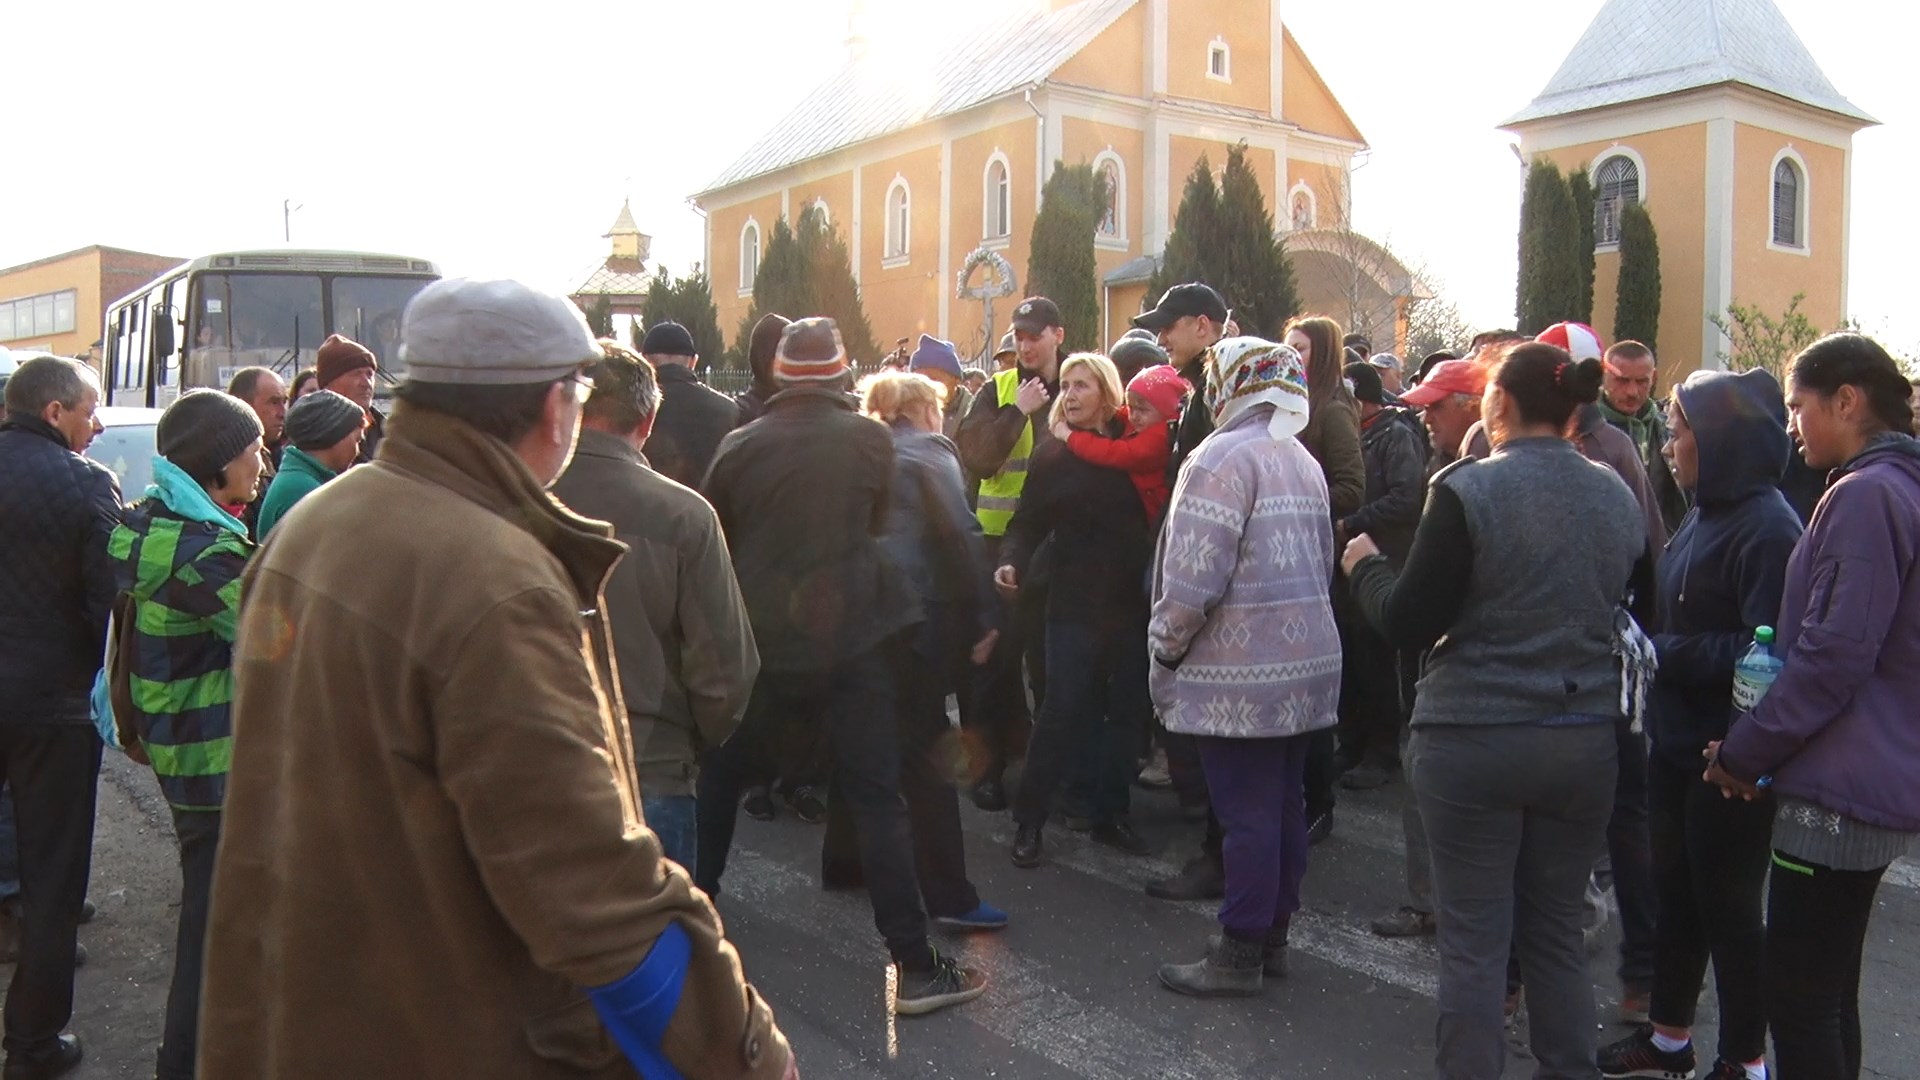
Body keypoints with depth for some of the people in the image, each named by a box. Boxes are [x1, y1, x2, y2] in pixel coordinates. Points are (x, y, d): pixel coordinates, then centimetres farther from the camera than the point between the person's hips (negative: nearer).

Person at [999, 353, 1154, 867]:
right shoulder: (1053, 455, 1)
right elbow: (1029, 522, -3)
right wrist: (1013, 561, -19)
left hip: (1131, 602, 3)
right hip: (1074, 605, -2)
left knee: (1126, 712, 8)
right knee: (1062, 711, -6)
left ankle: (1110, 814, 22)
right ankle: (1028, 820, 6)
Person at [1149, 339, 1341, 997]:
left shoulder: (1223, 457, -14)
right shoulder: (1304, 462, 15)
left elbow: (1194, 578, -21)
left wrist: (1164, 649, -8)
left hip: (1240, 673, -9)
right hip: (1307, 663, 9)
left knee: (1246, 813, -2)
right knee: (1285, 803, 15)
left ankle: (1240, 954, 8)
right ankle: (1273, 935, 27)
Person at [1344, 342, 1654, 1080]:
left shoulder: (1468, 488, -14)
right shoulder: (1618, 496, 3)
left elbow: (1408, 623, -13)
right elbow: (1640, 615, 15)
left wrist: (1365, 566, 4)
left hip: (1474, 737, -5)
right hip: (1586, 741, 5)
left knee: (1474, 940, 5)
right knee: (1558, 933, 17)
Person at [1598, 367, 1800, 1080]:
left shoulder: (1766, 527, -19)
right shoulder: (1704, 515, 9)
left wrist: (1663, 651, -19)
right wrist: (1649, 642, -1)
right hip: (1676, 742, 8)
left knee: (1728, 909, 6)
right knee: (1675, 894, 18)